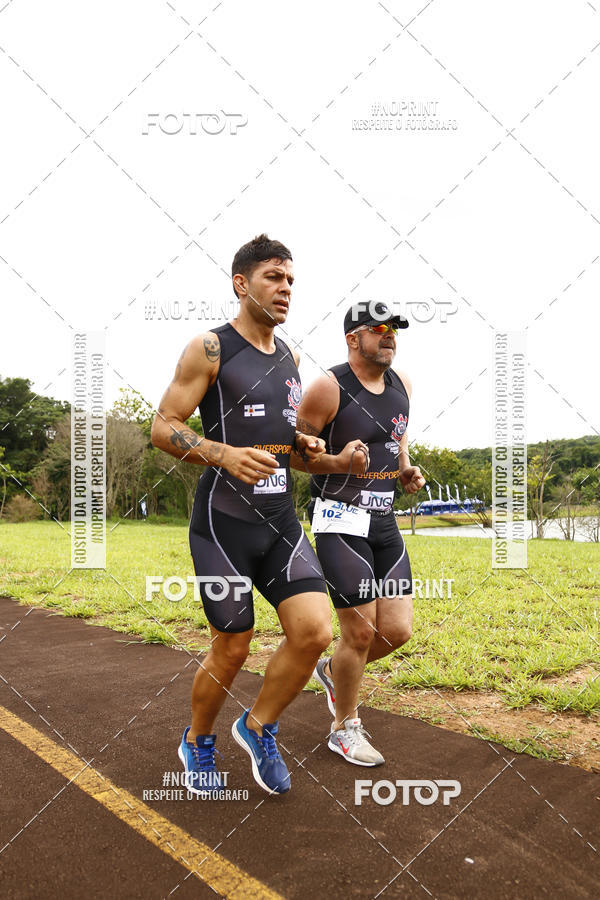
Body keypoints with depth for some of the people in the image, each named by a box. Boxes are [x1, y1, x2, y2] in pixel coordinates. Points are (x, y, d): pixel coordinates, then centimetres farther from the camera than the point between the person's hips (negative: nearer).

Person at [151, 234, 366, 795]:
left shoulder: (289, 358, 15)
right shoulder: (209, 349, -5)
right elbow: (162, 428, -9)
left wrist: (327, 461, 5)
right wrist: (223, 454, -25)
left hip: (281, 521, 6)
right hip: (224, 522, -5)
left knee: (314, 631, -9)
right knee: (231, 650, 4)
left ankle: (258, 728, 17)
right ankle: (197, 744, 33)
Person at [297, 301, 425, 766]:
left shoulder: (401, 384, 8)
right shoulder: (329, 389, -13)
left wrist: (407, 470, 8)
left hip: (385, 522, 7)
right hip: (341, 522, -7)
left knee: (397, 631, 5)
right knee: (361, 631, -3)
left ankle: (332, 671, 35)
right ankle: (345, 728, 21)